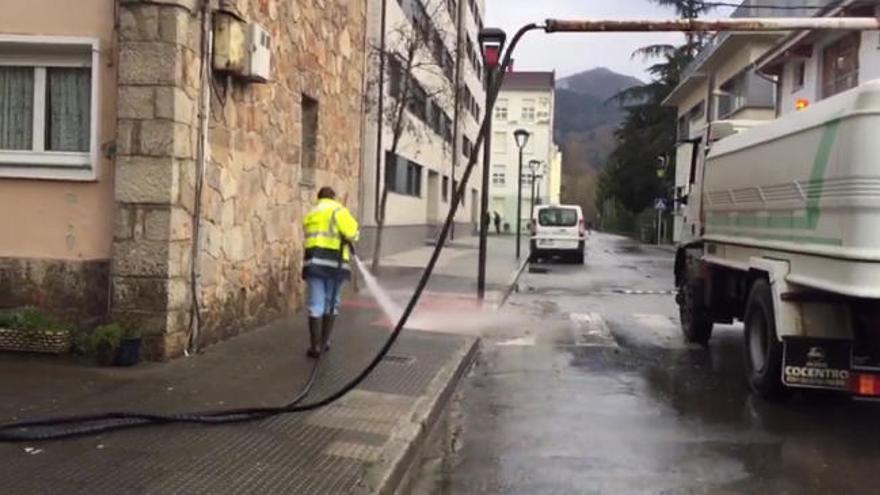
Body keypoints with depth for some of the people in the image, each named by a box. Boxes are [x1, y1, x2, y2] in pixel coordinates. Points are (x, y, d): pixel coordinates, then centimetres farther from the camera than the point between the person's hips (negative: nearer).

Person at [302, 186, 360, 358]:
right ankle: (324, 342, 16)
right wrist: (350, 239, 12)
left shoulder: (310, 215, 24)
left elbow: (313, 239, 17)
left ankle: (315, 346, -2)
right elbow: (351, 230, -12)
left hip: (314, 261, 4)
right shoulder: (337, 209, 3)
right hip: (334, 261, -4)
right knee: (331, 304, 10)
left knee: (316, 305, 2)